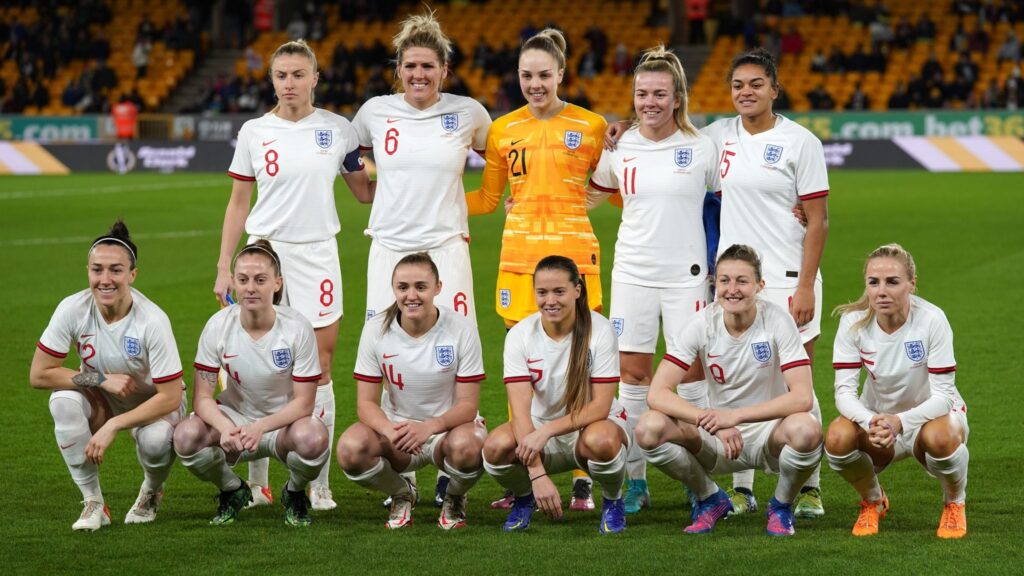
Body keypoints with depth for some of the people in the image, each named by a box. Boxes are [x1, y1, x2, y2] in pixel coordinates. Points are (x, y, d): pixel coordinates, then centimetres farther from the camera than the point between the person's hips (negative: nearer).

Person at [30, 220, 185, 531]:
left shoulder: (152, 320, -28)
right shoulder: (73, 310, -21)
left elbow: (170, 397, -25)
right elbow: (39, 374, -17)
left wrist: (113, 426, -31)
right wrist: (102, 380, -24)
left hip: (154, 402, -2)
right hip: (102, 401, 2)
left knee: (155, 439, -36)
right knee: (63, 399, -31)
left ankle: (151, 492, 4)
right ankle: (93, 503, -15)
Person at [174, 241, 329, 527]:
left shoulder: (297, 327, -18)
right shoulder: (219, 326, -13)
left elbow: (303, 403, -17)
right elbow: (202, 397, -12)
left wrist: (260, 428, -35)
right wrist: (225, 427, -35)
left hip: (283, 422, -2)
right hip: (235, 417, 2)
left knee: (313, 437, -38)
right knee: (186, 436, -30)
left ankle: (294, 494, 1)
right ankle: (233, 492, 4)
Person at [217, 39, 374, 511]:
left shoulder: (337, 130, 2)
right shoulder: (254, 132, 3)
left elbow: (365, 191, 11)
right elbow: (238, 203, 8)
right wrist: (224, 267, 4)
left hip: (316, 254, 0)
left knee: (318, 370, -1)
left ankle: (318, 484, 5)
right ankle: (257, 481, 11)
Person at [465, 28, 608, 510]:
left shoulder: (591, 126, 2)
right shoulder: (503, 130, 8)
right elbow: (487, 199, 14)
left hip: (574, 256, -2)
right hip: (520, 257, 2)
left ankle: (583, 483, 3)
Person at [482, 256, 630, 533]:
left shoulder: (599, 330, -18)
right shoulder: (519, 335, -13)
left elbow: (601, 406, -20)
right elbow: (520, 409, -21)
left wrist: (546, 431, -33)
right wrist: (537, 474, -33)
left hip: (592, 424, -2)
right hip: (541, 428, 2)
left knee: (600, 441, -39)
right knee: (496, 446, -30)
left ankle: (613, 501, -3)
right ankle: (523, 498, 5)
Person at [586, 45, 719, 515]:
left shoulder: (701, 148, -2)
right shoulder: (619, 148, 4)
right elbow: (591, 191, 22)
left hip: (686, 275, -2)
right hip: (633, 273, 2)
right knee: (632, 372, 4)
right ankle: (636, 480, 12)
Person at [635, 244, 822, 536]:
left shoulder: (777, 321, -15)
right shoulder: (703, 324, -11)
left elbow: (803, 397, -25)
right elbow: (657, 393, -18)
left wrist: (735, 416, -36)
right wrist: (709, 419, -35)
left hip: (769, 432, -2)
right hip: (718, 437, 2)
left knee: (806, 430, -37)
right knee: (649, 429, -25)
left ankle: (782, 506, -2)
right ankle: (711, 500, 3)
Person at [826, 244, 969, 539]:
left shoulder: (932, 320, -24)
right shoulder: (853, 321, -17)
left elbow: (943, 396, -23)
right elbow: (844, 391, -18)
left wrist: (899, 422, -41)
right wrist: (871, 422, -40)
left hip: (931, 415, -2)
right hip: (877, 417, 2)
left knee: (940, 437, -39)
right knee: (838, 437, -31)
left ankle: (954, 504, -3)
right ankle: (873, 501, 3)